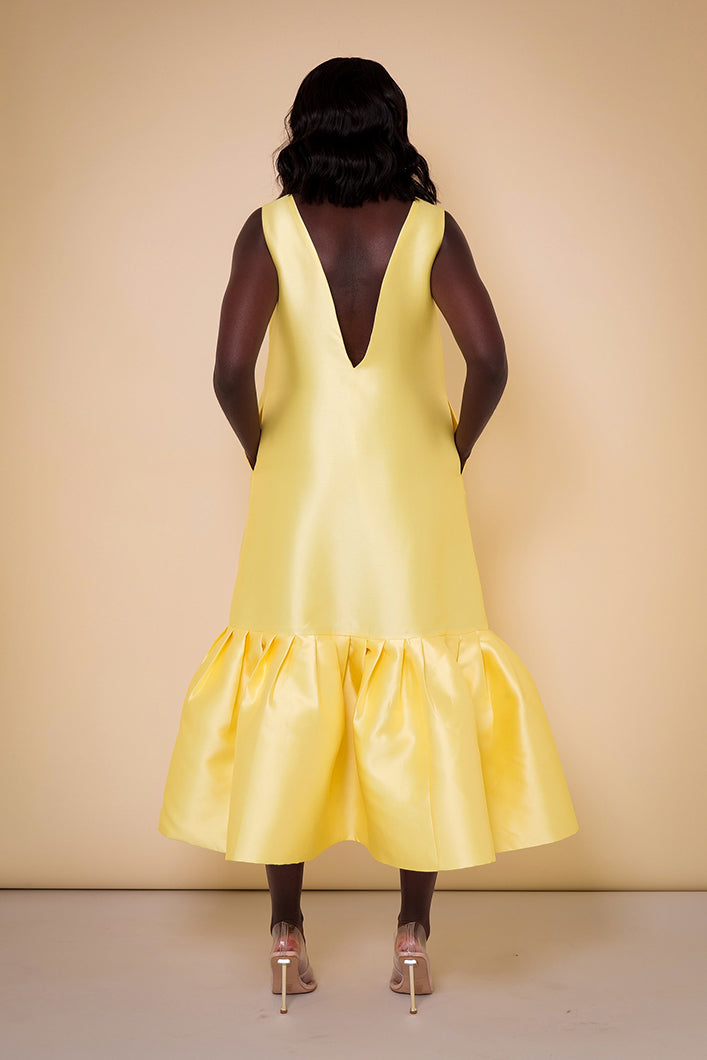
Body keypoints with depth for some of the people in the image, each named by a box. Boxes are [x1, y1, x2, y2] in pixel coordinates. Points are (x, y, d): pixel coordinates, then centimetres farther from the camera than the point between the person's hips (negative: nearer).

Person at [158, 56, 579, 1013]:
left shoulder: (271, 228, -3)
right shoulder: (430, 229, -2)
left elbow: (232, 372, -13)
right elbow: (489, 362, -13)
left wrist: (260, 448, 5)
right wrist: (457, 445, 4)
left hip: (300, 499, 1)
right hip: (409, 503, 0)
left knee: (287, 711, 10)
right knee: (419, 709, 9)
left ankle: (287, 937, 18)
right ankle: (413, 937, 16)